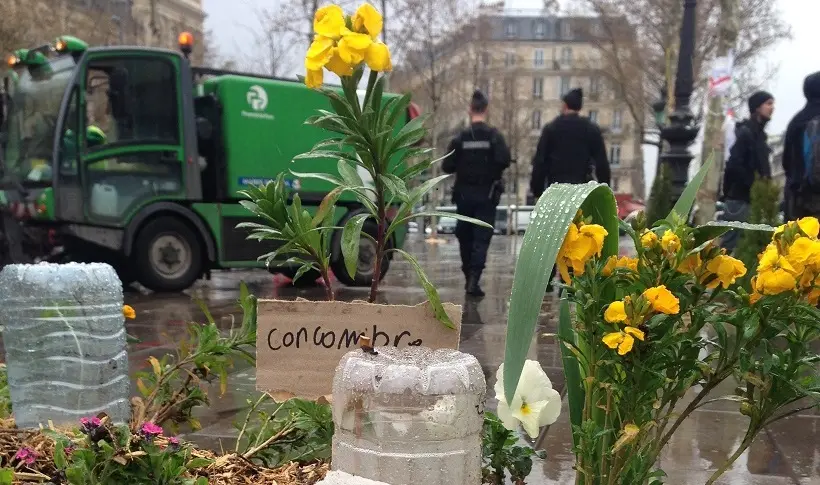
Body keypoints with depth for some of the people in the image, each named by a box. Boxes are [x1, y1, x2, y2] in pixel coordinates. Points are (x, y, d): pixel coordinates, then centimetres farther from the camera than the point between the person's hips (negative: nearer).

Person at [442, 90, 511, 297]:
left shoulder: (460, 138, -2)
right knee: (482, 237, -2)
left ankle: (469, 277, 23)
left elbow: (447, 166, -5)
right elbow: (504, 160, -17)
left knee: (465, 236, 14)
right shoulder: (494, 136, -6)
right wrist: (493, 172, 4)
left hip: (464, 194, 2)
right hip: (486, 194, -2)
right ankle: (473, 279, -14)